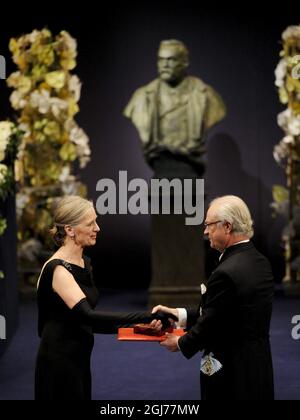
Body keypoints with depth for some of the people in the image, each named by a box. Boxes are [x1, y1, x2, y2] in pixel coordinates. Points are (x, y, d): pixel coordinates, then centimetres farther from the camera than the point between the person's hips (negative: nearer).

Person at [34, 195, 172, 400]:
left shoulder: (84, 262, 9)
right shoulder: (58, 269, -19)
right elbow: (86, 314, -31)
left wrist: (133, 326, 0)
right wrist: (148, 316, -35)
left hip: (79, 358, 9)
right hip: (59, 362, -9)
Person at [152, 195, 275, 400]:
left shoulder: (226, 273, -22)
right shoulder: (261, 263, 5)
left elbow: (210, 324, -15)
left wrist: (180, 343, 4)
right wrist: (180, 314, 12)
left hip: (230, 375, -8)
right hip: (259, 368, 8)